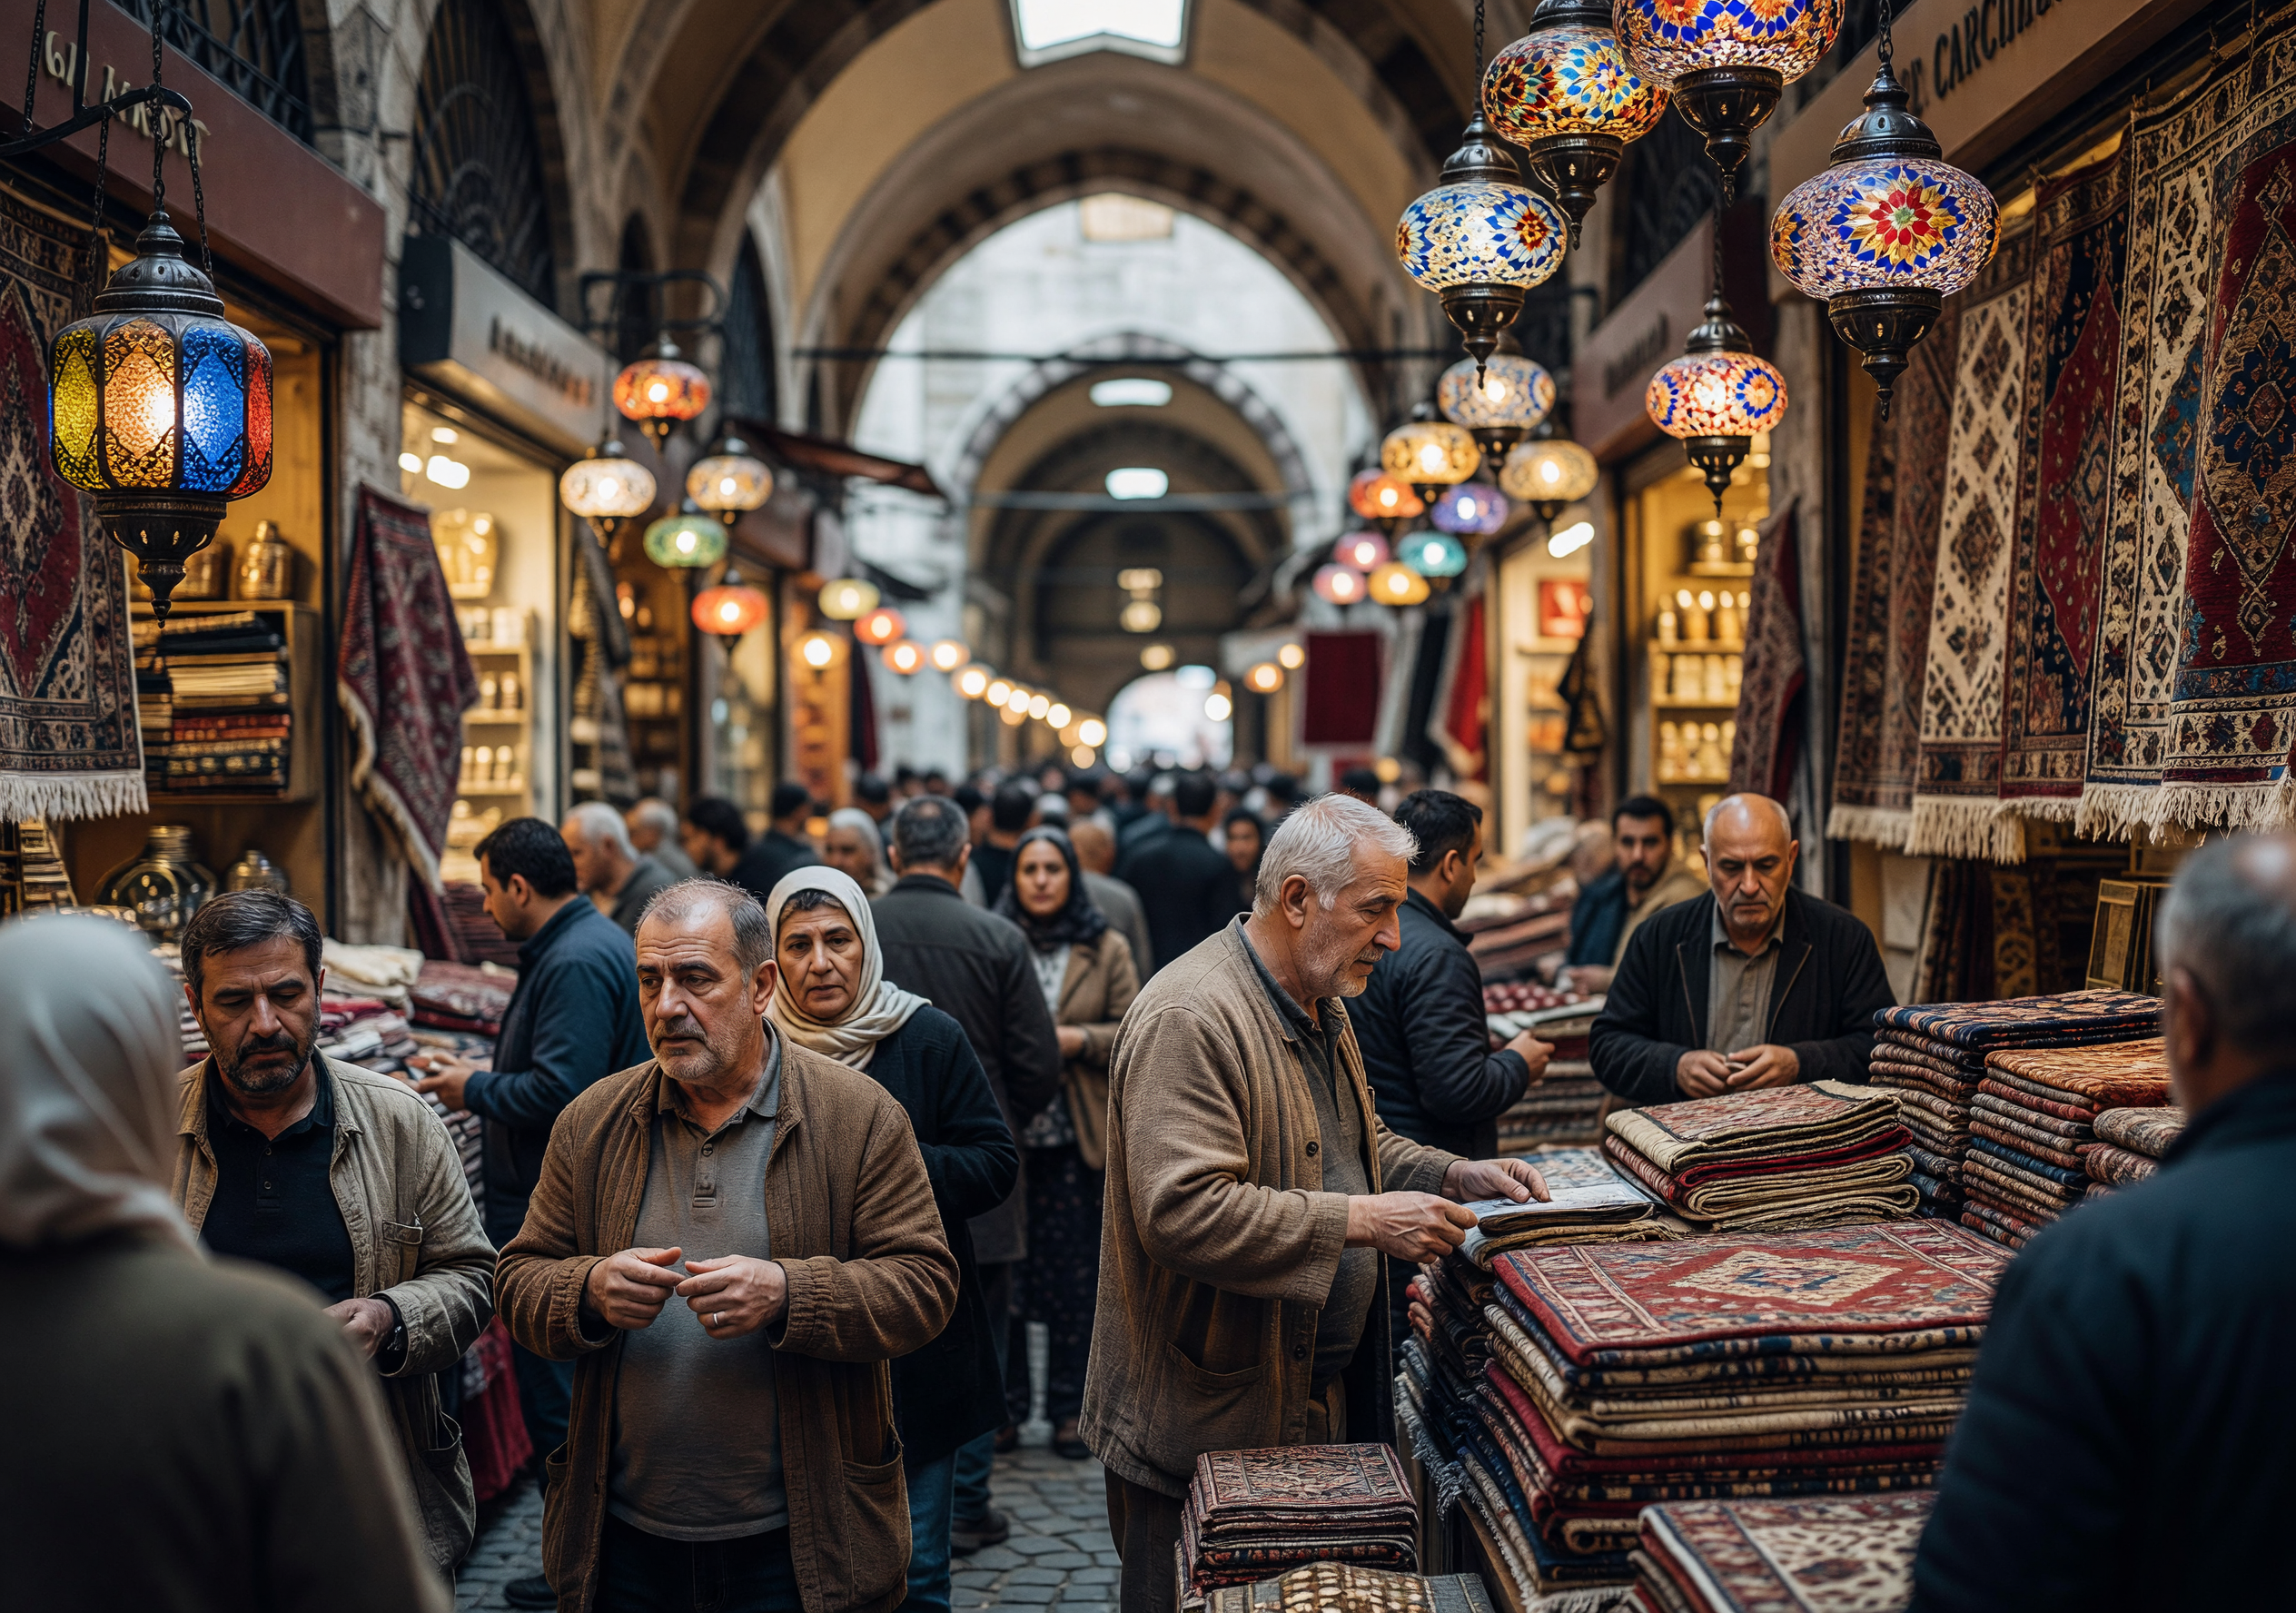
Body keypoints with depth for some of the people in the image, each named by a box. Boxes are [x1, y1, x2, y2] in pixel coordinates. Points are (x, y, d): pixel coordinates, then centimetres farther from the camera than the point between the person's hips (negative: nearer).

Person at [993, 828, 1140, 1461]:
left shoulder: (1106, 950, 7)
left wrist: (1076, 1039, -11)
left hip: (1077, 1138, 1)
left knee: (1075, 1275, 4)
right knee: (1001, 1271, 2)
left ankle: (1069, 1410, 14)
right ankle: (1004, 1406, 14)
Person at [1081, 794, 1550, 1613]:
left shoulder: (1320, 1006, 12)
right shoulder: (1189, 1019, -22)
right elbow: (1182, 1212, -30)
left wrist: (1456, 1175, 6)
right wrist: (1364, 1222, -27)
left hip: (1323, 1392, 9)